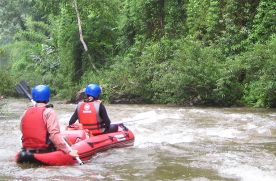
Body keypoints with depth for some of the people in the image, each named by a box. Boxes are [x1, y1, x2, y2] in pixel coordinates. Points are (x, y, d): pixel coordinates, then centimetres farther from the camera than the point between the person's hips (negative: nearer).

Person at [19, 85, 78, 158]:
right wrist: (68, 151, -19)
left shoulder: (25, 113, 6)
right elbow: (54, 134, -19)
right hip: (45, 151, -6)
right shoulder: (49, 112, -10)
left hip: (27, 151, 6)